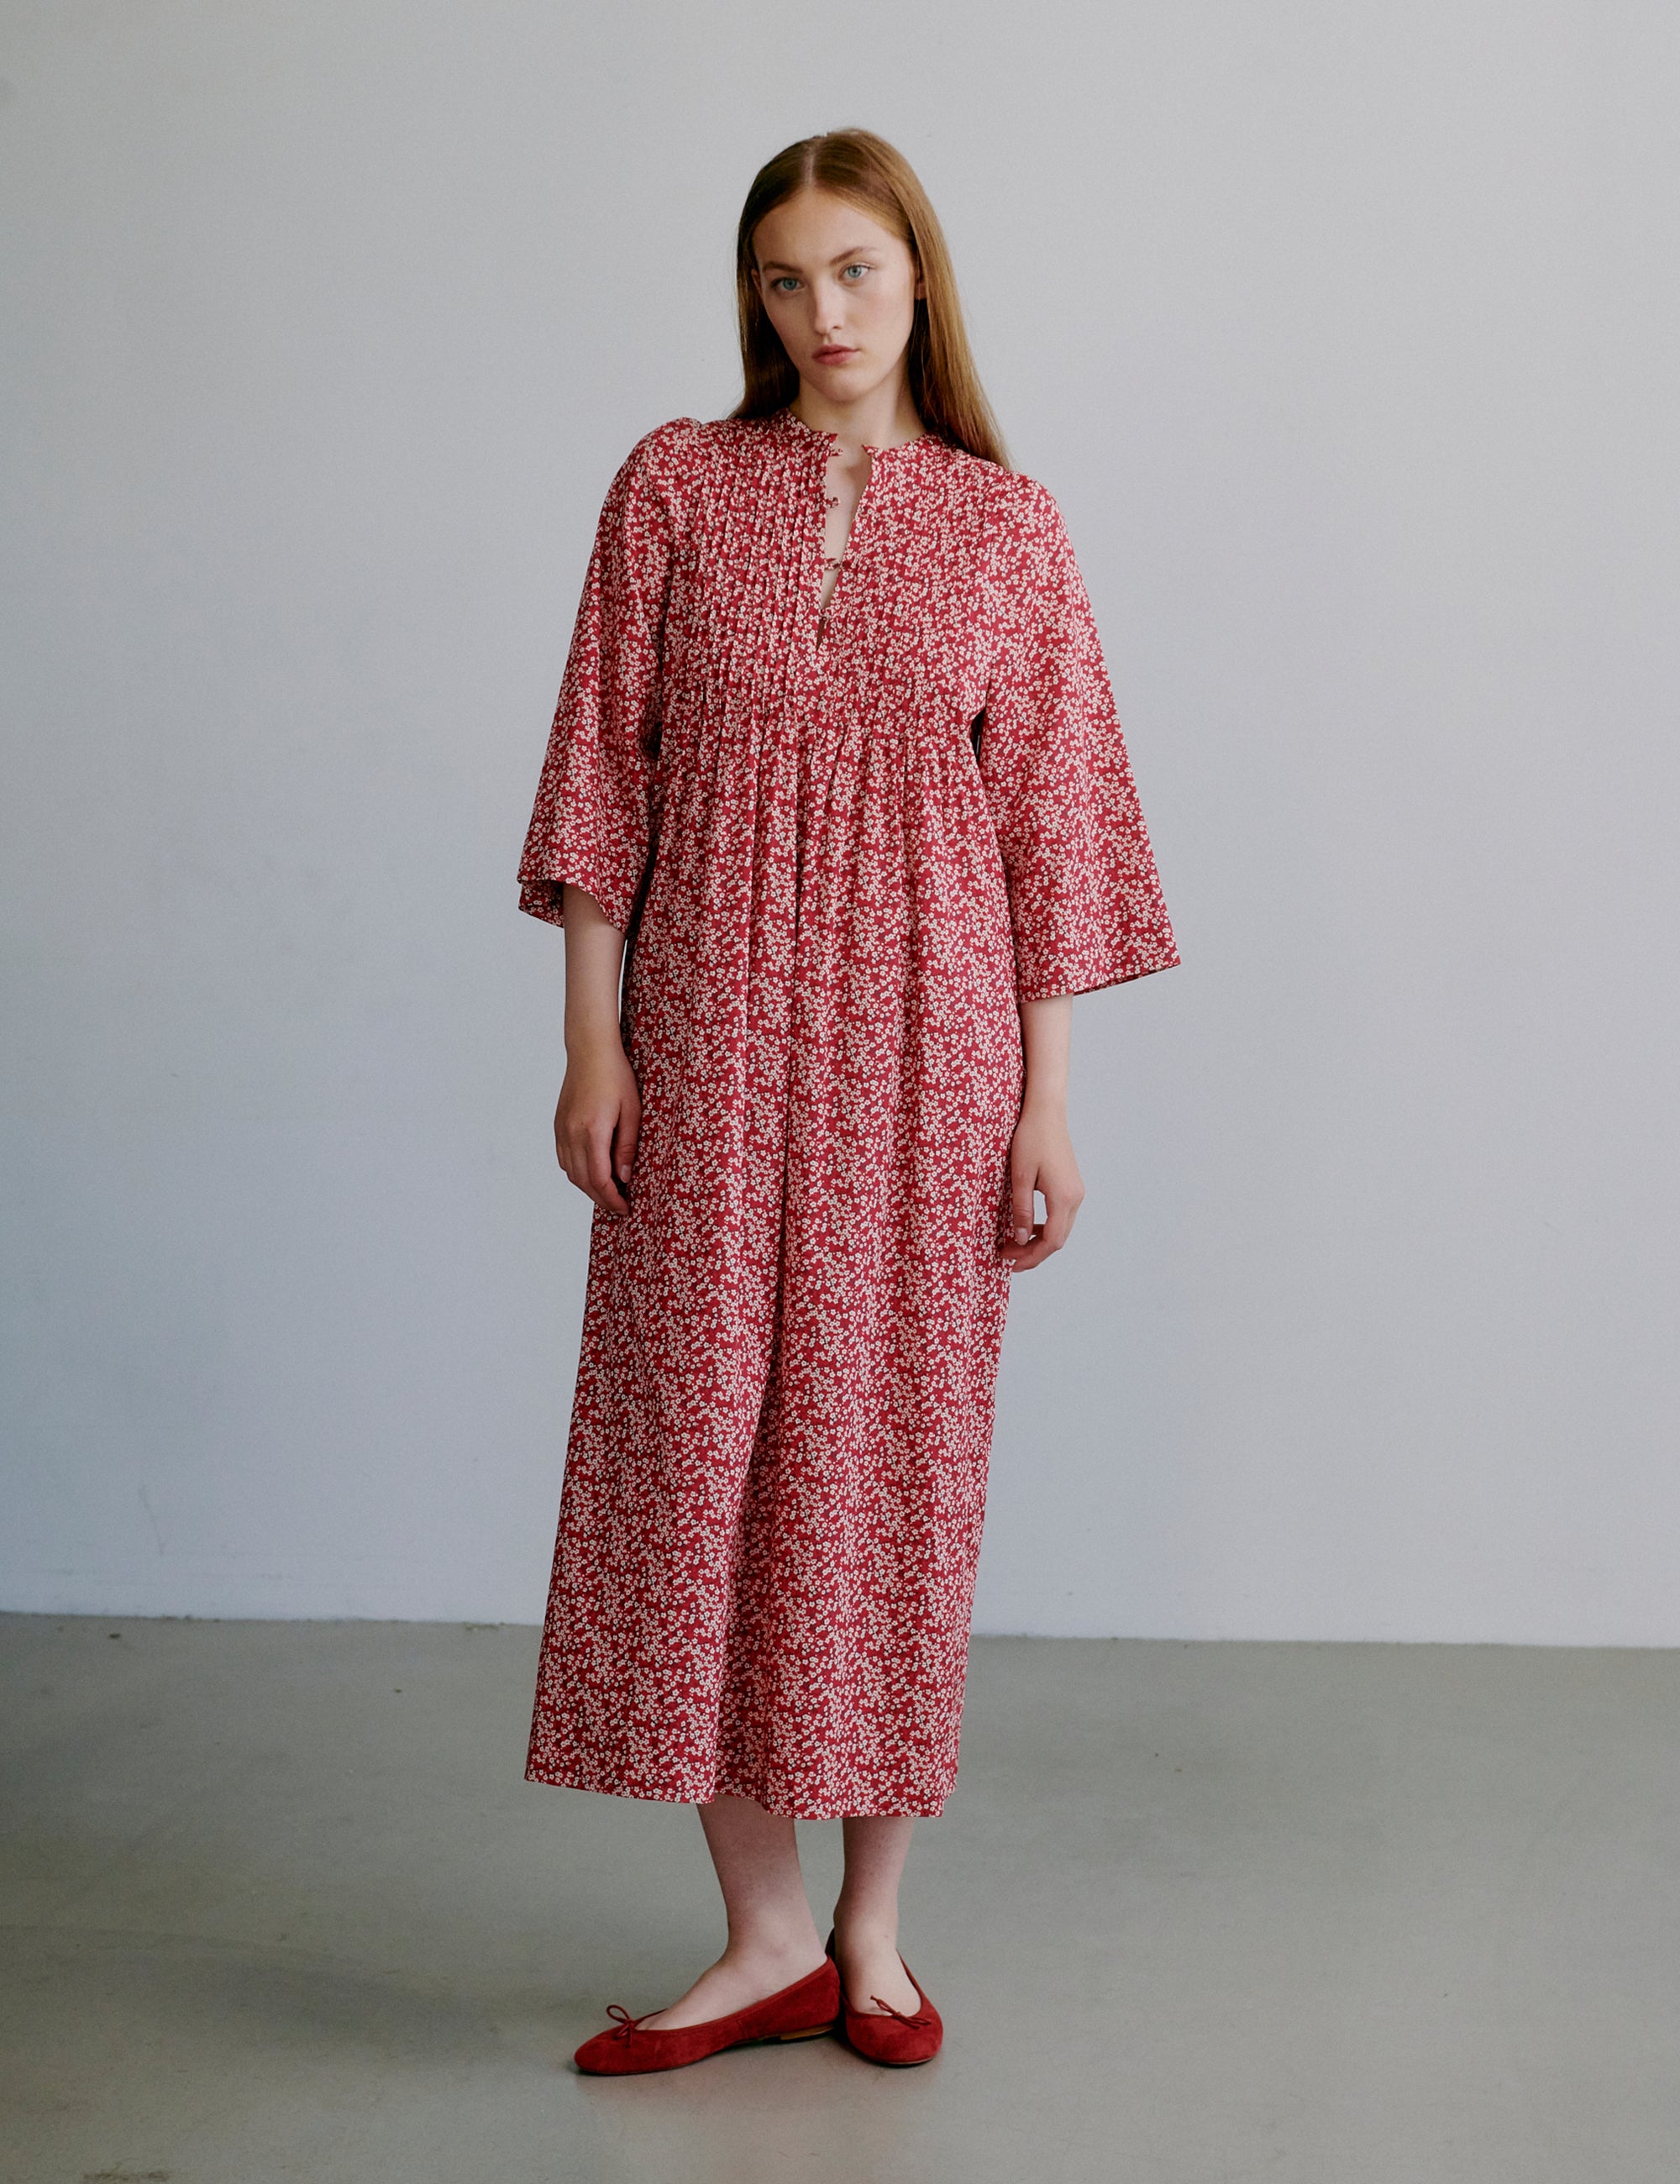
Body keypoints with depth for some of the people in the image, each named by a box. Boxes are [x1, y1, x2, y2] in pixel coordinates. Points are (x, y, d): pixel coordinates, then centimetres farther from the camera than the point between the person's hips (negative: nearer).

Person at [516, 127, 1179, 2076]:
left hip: (924, 1027, 0)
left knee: (897, 1443, 4)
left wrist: (1046, 1100, 0)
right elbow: (606, 767, 4)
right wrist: (591, 1038, -3)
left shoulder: (1007, 528, 4)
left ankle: (875, 1927, 19)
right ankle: (765, 1935, 14)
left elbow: (1047, 817, 4)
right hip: (712, 1021, 1)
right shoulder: (675, 486, 5)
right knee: (695, 1434, 0)